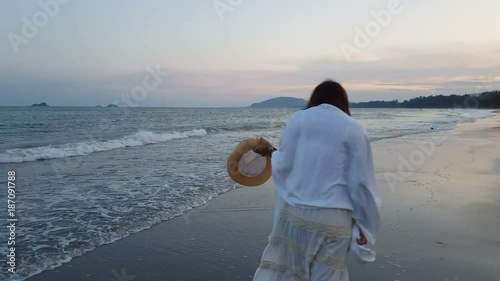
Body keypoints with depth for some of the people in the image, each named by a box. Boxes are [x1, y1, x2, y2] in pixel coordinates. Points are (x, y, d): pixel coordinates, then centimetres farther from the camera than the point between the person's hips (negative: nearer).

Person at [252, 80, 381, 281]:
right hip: (332, 218, -1)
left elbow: (284, 165, 2)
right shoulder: (353, 128, 1)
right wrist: (364, 224, 6)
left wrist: (270, 151, 22)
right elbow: (360, 182, -1)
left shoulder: (297, 119, 4)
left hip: (293, 212, 2)